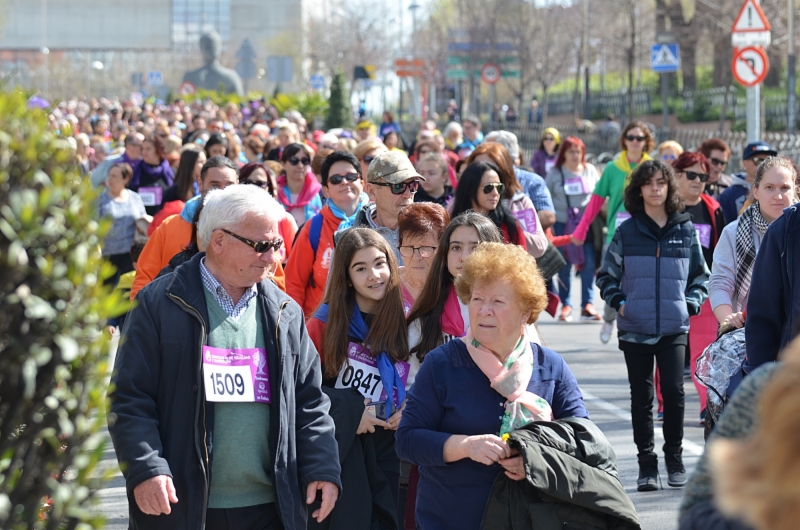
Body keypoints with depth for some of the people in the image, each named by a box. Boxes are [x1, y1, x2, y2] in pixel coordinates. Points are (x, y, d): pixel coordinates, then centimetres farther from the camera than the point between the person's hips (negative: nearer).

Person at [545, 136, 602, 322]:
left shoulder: (590, 170, 6)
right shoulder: (555, 173, 3)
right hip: (562, 223, -1)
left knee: (589, 264, -7)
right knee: (565, 266, 2)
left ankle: (587, 305, -1)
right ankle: (566, 305, 10)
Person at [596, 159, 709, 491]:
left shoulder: (686, 230, 5)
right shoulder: (626, 232, 2)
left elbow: (700, 276, 14)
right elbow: (607, 275, 9)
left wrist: (691, 304, 0)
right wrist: (618, 302, -5)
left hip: (674, 328, 0)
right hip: (635, 328, 0)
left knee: (674, 390, -8)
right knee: (641, 396, 5)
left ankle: (674, 457, 9)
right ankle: (646, 464, 12)